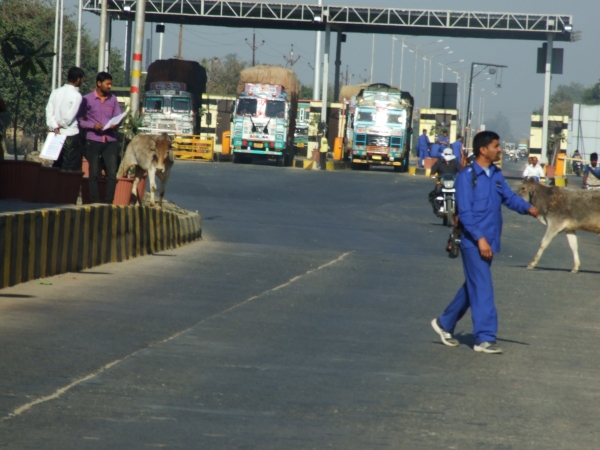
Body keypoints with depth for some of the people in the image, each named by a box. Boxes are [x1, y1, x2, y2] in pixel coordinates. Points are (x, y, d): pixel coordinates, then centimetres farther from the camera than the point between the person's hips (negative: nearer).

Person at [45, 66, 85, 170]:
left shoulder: (56, 92, 6)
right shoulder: (76, 96, -11)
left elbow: (49, 111, -2)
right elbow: (70, 116, -15)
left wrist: (55, 128, -7)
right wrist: (61, 125, 1)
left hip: (57, 135, 6)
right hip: (71, 135, -6)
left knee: (56, 166, 11)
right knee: (71, 168, -2)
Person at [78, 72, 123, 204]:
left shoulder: (113, 99, 11)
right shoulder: (87, 99, 1)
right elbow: (80, 120, -1)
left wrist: (115, 124, -10)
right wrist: (93, 126, -17)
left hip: (110, 140, 3)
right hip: (93, 140, -3)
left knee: (112, 173, -6)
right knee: (94, 173, 1)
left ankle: (109, 202, -2)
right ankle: (95, 202, 5)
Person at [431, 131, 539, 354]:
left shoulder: (496, 174, 11)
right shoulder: (467, 176, -12)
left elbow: (508, 196, 7)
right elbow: (465, 212, -16)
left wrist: (527, 208, -14)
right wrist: (480, 238, -22)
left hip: (489, 241, 8)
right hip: (473, 242, -8)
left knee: (473, 286, 16)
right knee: (482, 288, -9)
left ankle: (445, 323, 31)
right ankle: (485, 338, -7)